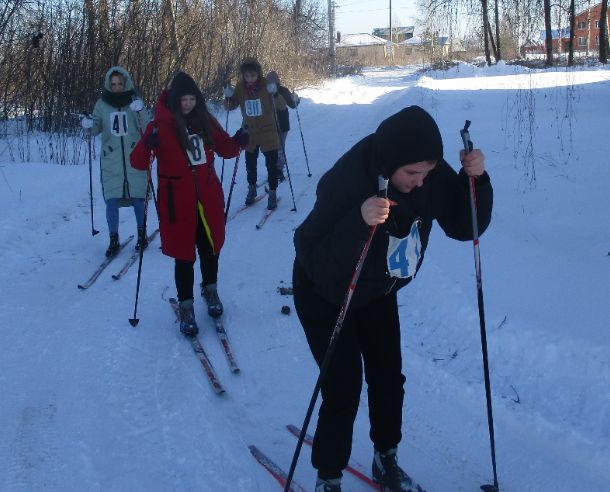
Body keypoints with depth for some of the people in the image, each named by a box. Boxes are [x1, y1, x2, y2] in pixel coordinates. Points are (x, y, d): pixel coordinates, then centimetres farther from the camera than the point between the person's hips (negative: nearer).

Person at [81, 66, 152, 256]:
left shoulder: (135, 101, 0)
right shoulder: (102, 104, 4)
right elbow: (96, 129, 8)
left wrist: (141, 111, -24)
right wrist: (89, 125, -14)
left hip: (134, 159, -1)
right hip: (111, 160, 1)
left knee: (137, 198, 5)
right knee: (112, 200, -3)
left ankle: (141, 234, 24)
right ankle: (114, 240, 5)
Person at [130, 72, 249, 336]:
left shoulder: (205, 121, 3)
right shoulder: (160, 125, -10)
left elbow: (224, 147, 14)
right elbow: (138, 162, -14)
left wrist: (238, 142, -6)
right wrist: (147, 146, -34)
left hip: (208, 197, 4)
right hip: (178, 202, -4)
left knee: (210, 247, 15)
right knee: (184, 254, 2)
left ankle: (210, 289, 41)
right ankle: (186, 307, 17)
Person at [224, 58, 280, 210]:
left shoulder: (267, 85, -17)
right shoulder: (240, 87, -8)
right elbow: (231, 106, 3)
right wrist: (228, 96, -18)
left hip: (268, 131, -3)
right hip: (249, 133, 3)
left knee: (271, 164, 2)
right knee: (250, 163, 16)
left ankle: (273, 193, 14)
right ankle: (252, 189, 36)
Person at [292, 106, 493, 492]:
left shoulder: (430, 174, -20)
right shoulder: (347, 182, -37)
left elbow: (464, 226, -12)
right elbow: (317, 261, -39)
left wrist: (475, 179, -29)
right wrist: (359, 222, -54)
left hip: (378, 291, 6)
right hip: (325, 295, -5)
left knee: (388, 378, 9)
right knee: (344, 388, -7)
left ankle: (386, 461, 33)